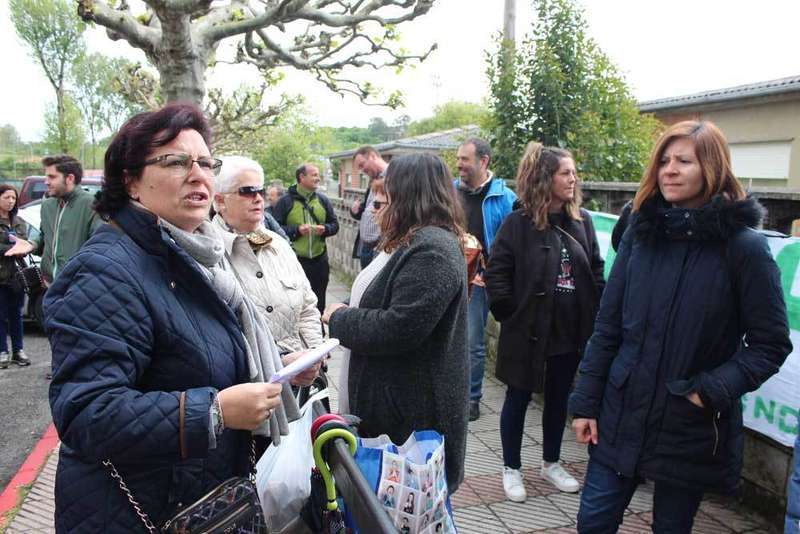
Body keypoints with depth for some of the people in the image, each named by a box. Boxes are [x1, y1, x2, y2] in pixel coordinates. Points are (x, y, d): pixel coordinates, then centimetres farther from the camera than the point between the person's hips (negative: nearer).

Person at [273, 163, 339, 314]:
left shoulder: (323, 200, 9)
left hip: (319, 259, 4)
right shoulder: (286, 201, -4)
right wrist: (296, 230, -18)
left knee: (319, 301, 14)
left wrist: (325, 229, -7)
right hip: (294, 260, -4)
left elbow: (335, 224, 14)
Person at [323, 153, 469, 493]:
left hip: (416, 416, -10)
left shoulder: (431, 251, -22)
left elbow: (398, 329, -27)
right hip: (403, 405, 10)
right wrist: (347, 316, 7)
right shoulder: (428, 242, 12)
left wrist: (340, 319, -13)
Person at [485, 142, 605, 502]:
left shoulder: (582, 220, 3)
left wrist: (596, 313, 3)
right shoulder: (518, 223, -12)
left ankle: (551, 463, 38)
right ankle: (511, 469, 28)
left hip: (572, 330, 5)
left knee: (559, 398, 18)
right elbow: (496, 273, -11)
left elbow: (596, 270, 9)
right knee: (518, 398, 10)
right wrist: (510, 313, -12)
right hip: (528, 330, -5)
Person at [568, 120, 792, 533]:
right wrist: (585, 402, 1)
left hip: (692, 430, -2)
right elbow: (606, 327, 2)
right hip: (620, 417, 3)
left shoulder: (743, 246, -10)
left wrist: (713, 391, -19)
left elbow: (771, 344, -5)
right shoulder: (639, 233, 0)